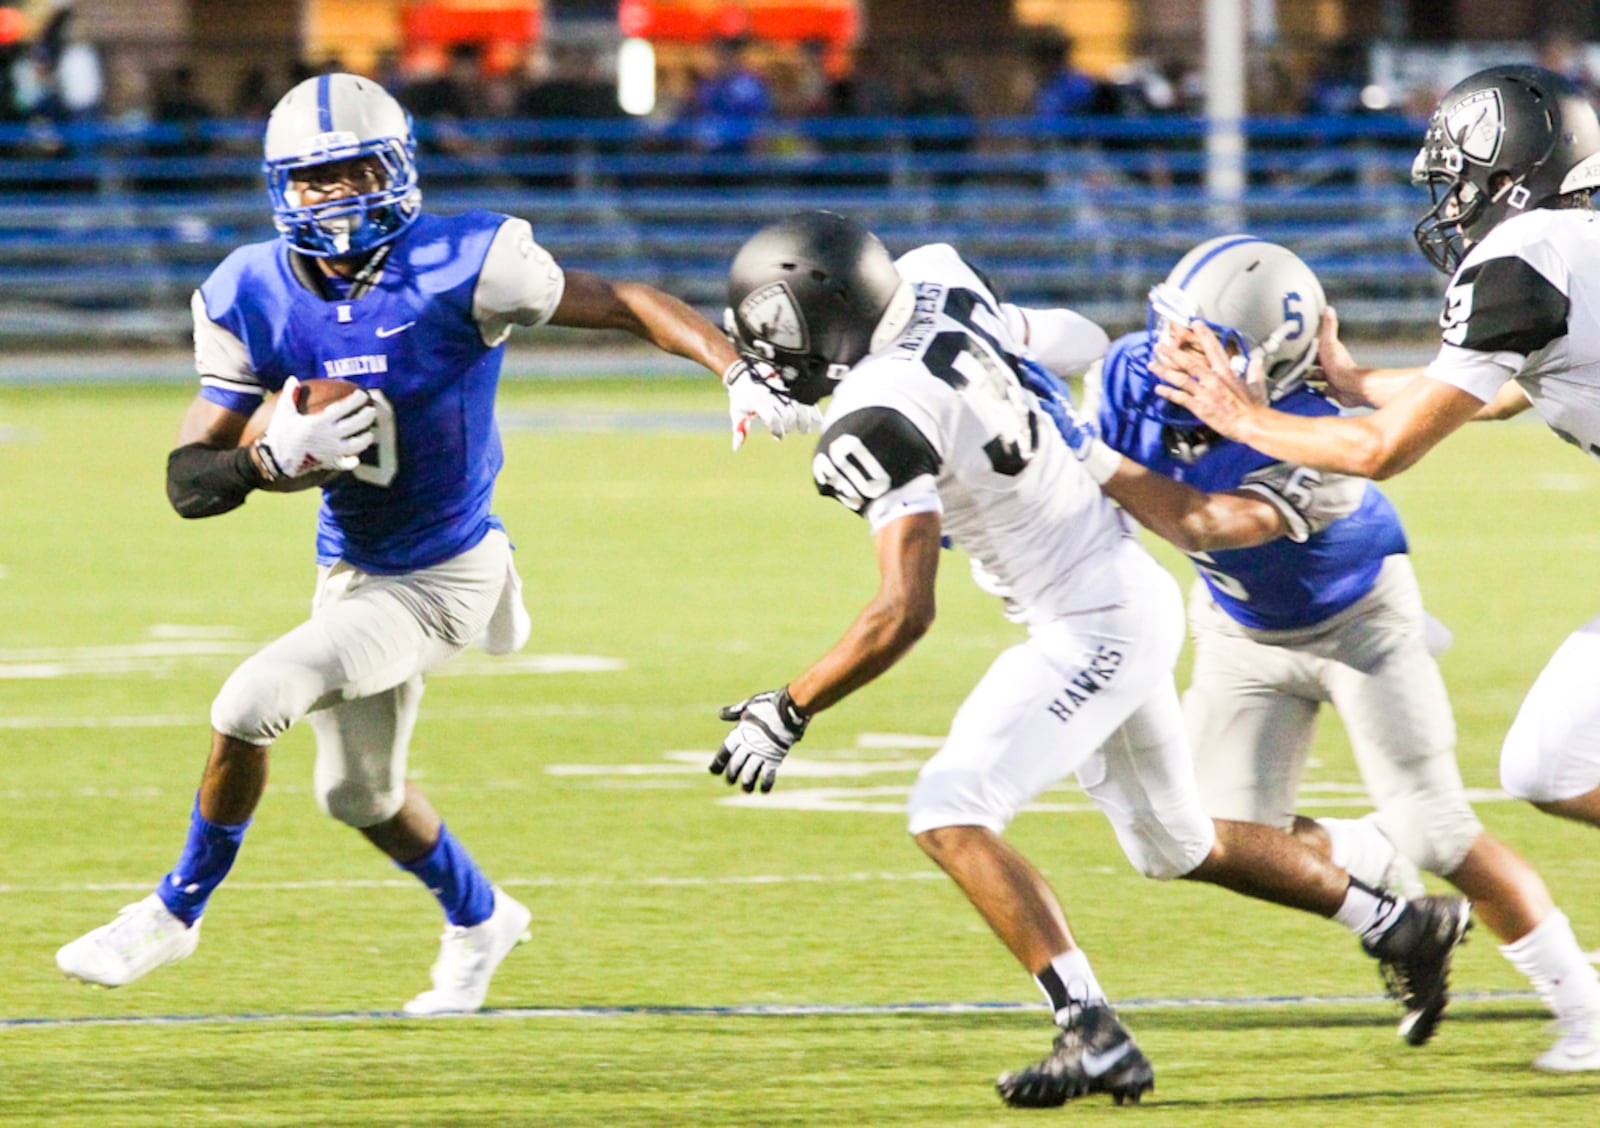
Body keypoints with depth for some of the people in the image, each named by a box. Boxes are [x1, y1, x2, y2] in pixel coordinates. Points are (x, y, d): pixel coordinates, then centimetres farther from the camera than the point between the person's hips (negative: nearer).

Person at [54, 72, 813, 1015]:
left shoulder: (459, 270, -22)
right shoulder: (254, 300, -10)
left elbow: (630, 305, -19)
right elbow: (188, 480, -9)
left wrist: (741, 371, -35)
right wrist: (272, 462, -31)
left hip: (441, 581, -6)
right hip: (351, 573, 6)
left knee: (250, 706, -21)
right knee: (360, 795, 23)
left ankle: (177, 911, 1)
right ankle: (480, 921, 52)